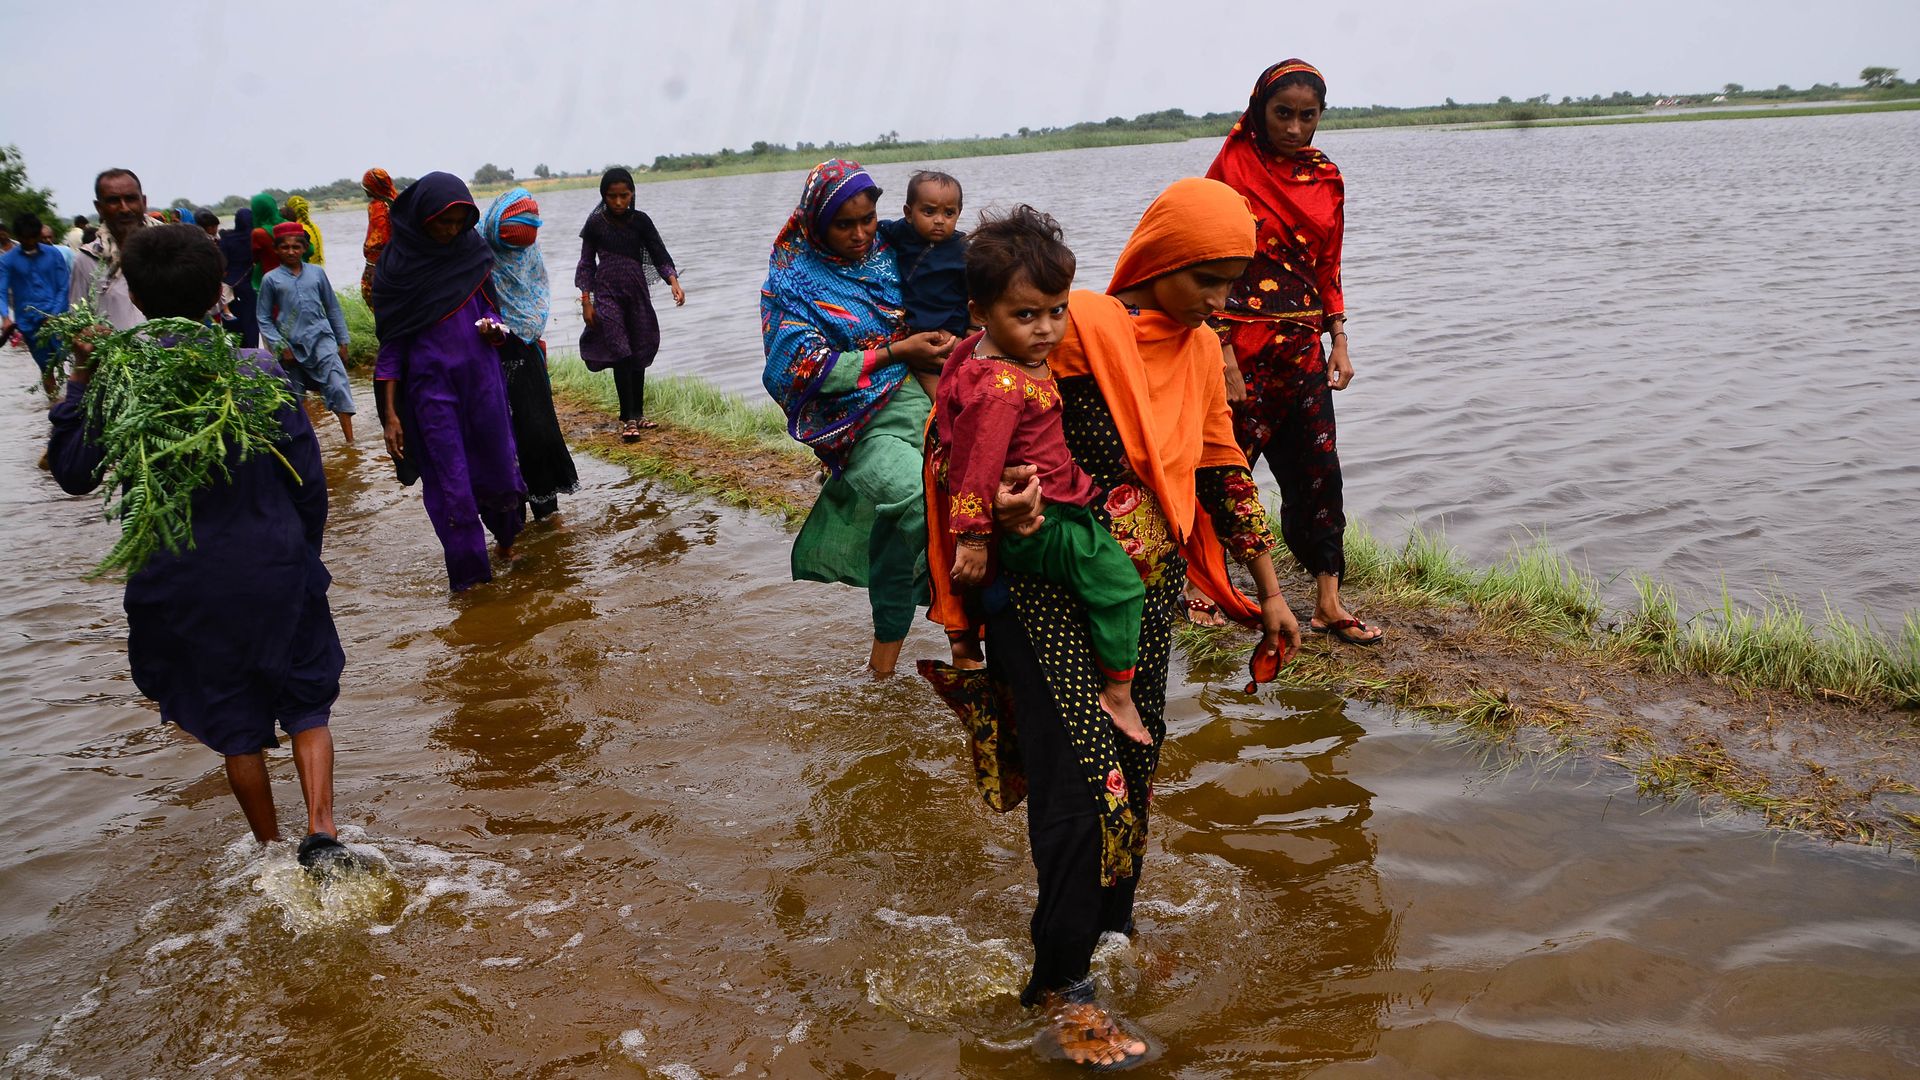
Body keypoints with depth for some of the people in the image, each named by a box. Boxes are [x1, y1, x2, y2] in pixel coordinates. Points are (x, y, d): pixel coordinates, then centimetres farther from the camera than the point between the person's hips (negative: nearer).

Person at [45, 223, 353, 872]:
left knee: (235, 722, 16)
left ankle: (272, 850, 28)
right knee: (306, 702, 16)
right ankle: (322, 832, -1)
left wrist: (79, 383, 3)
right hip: (275, 570, 0)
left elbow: (72, 474, 1)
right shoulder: (260, 373, -10)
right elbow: (308, 480, -5)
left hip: (184, 587, 0)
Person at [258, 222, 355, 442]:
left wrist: (343, 342, 11)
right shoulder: (270, 280, 3)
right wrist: (280, 346, -6)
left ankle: (350, 439, -16)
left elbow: (333, 309, 13)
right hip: (291, 347, 0)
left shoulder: (317, 274, 7)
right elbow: (264, 319, 4)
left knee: (338, 386, -15)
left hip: (321, 339, 0)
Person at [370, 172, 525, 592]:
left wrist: (491, 326, -11)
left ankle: (505, 535, 39)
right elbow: (391, 342, -4)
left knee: (496, 464, 10)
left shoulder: (474, 251, 2)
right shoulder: (395, 264, -6)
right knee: (450, 481, -1)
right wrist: (391, 413, -7)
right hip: (430, 384, -3)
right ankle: (469, 574, 12)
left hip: (481, 378, 3)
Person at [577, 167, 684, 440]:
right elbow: (586, 263, 2)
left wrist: (674, 281, -21)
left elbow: (659, 254, -3)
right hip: (607, 293, -3)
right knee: (620, 353, -11)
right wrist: (586, 302, -3)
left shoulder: (640, 221, 1)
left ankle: (637, 413, 19)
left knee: (639, 353, 7)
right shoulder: (595, 223, -2)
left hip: (637, 292, 3)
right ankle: (628, 419, -10)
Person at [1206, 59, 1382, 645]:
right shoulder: (1233, 168, -8)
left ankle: (1327, 603, 14)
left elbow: (1328, 267, 15)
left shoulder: (1325, 176, 9)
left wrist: (1339, 342, 8)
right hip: (1245, 347, -6)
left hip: (1303, 346, 6)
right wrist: (1223, 356, -16)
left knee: (1318, 471, 6)